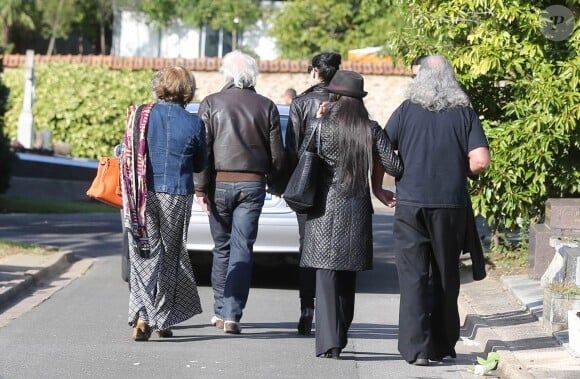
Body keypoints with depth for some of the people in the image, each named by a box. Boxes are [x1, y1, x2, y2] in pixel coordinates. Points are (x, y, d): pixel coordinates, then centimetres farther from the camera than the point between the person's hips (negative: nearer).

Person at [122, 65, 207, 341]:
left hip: (143, 195, 0)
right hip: (178, 196, 0)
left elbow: (125, 153, 5)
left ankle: (141, 315, -14)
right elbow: (200, 165, 7)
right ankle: (162, 319, 18)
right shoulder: (193, 123, -5)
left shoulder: (140, 115, -3)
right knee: (170, 256, 14)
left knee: (144, 255, 4)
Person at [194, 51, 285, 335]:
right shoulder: (267, 107, 3)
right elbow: (277, 154, 4)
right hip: (253, 184, 0)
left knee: (222, 247, 13)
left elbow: (203, 149, -6)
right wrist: (271, 179, 21)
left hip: (220, 183, 0)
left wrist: (200, 187, -5)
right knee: (242, 249, -1)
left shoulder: (211, 104, 0)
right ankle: (232, 315, -7)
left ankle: (220, 311, 20)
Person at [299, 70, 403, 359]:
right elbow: (394, 167, -4)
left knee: (326, 276, -3)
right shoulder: (371, 130, -1)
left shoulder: (320, 127, -8)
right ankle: (340, 337, 26)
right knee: (348, 278, 16)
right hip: (357, 212, 3)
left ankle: (329, 342, -13)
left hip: (325, 210, -3)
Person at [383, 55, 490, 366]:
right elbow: (480, 160, -8)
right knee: (446, 276, 13)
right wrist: (457, 174, 12)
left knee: (412, 276, 1)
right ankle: (443, 346, 20)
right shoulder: (465, 113, 0)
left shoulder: (407, 110, -1)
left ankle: (416, 348, -6)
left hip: (410, 203, -1)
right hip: (451, 206, 1)